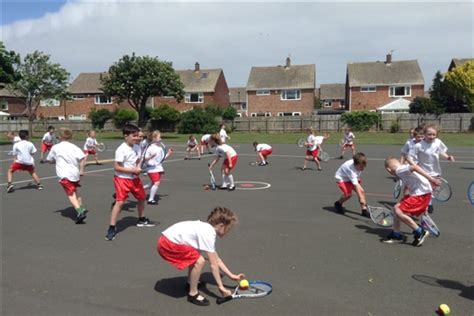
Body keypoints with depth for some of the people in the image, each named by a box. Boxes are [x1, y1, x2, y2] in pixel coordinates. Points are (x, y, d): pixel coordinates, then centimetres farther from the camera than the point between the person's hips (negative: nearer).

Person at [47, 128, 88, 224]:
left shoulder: (55, 147, 5)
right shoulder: (74, 147, 3)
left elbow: (50, 160, 18)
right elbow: (83, 157, -11)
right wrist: (81, 170, -4)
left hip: (64, 175, -3)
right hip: (75, 174, 3)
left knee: (71, 194, -8)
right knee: (75, 191, 27)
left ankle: (80, 211, -26)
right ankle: (81, 208, 31)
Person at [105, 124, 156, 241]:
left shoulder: (137, 147, 2)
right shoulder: (121, 150, -20)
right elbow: (116, 167, -21)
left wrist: (138, 168, -7)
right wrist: (132, 170, -23)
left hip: (134, 178, 8)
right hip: (122, 179, -8)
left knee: (141, 197, 18)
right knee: (119, 202, -15)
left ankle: (141, 220, 41)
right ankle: (112, 228, -6)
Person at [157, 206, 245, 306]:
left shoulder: (206, 228, 13)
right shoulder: (209, 233, -16)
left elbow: (217, 259, 19)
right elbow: (213, 264, -15)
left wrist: (231, 275, 19)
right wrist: (221, 286, -8)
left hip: (169, 239, 10)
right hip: (168, 244, -10)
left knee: (195, 256, 24)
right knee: (199, 261, -14)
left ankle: (191, 283, 38)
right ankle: (193, 294, 3)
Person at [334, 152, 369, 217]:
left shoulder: (359, 164, -19)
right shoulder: (351, 169, -40)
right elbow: (356, 185, -43)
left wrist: (358, 178, 5)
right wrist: (361, 198, -46)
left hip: (352, 177, 7)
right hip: (342, 178, -7)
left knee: (362, 191, -12)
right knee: (348, 194, -25)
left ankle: (364, 211, -3)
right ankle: (338, 203, 5)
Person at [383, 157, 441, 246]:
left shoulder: (399, 170, -12)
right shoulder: (403, 169, 17)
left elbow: (414, 167, -29)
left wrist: (430, 179, -33)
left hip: (421, 194, -10)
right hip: (417, 193, 10)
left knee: (399, 212, -11)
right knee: (397, 208, 13)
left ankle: (420, 232, 1)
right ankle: (396, 235, 23)